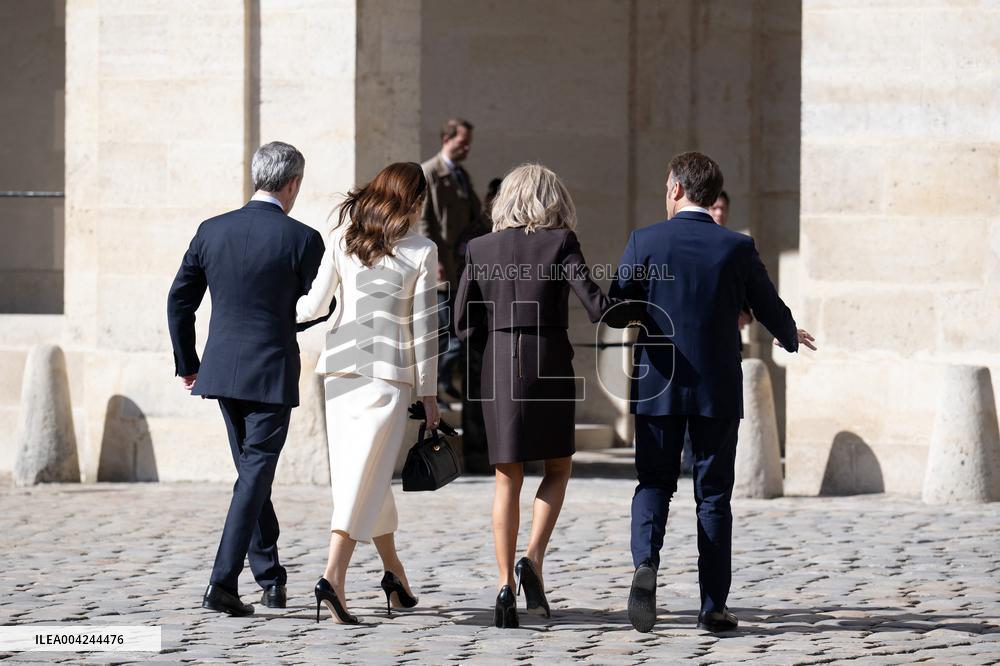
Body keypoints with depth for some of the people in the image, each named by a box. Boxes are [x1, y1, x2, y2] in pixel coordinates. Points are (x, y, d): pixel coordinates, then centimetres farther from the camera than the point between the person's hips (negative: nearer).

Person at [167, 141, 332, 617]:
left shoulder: (212, 231, 2)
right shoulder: (302, 239, -10)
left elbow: (180, 300, 6)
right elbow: (320, 308, -4)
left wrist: (187, 364, 16)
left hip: (223, 370, 5)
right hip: (273, 373, -5)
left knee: (252, 473, 18)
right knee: (255, 477, -2)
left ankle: (271, 579, 24)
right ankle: (222, 583, -12)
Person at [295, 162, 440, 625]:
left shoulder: (343, 237, 4)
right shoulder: (421, 252, -3)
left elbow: (314, 305, 3)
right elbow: (423, 327, -4)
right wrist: (428, 392, 2)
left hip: (340, 363, 4)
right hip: (390, 371, -4)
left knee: (364, 470, 16)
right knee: (366, 473, -6)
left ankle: (394, 572, 27)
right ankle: (333, 577, -21)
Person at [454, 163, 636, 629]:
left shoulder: (480, 249, 4)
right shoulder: (560, 243, -4)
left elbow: (463, 323, 5)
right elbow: (597, 306, -11)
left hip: (500, 365, 2)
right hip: (550, 365, -2)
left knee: (507, 480, 10)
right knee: (558, 468, 16)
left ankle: (505, 585, 1)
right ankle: (533, 558, -4)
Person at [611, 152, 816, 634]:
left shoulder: (644, 242, -6)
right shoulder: (737, 248, -6)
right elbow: (771, 310, 3)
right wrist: (789, 336, 27)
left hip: (657, 388, 0)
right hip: (717, 390, 0)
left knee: (654, 483, 12)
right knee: (713, 494, 8)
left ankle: (646, 563, -16)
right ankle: (713, 606, 8)